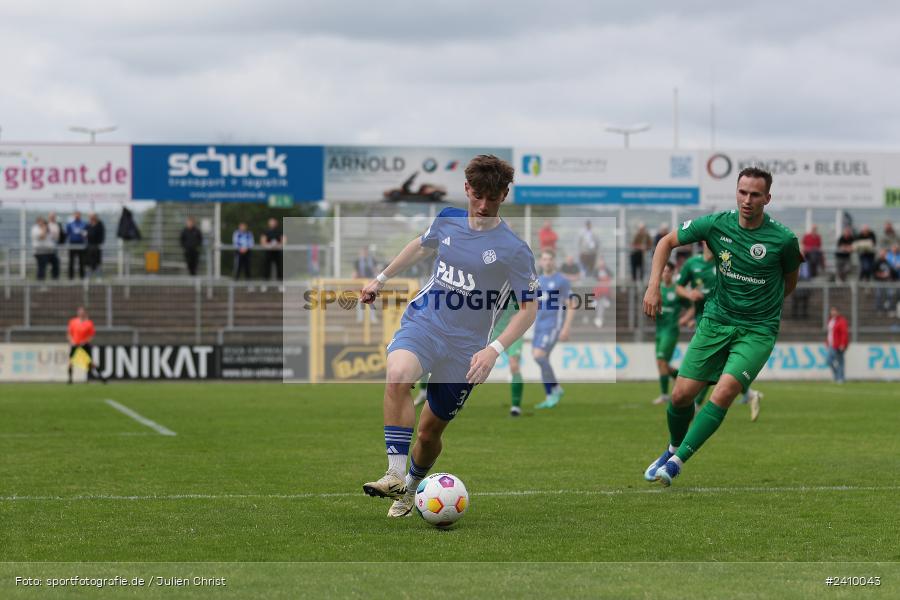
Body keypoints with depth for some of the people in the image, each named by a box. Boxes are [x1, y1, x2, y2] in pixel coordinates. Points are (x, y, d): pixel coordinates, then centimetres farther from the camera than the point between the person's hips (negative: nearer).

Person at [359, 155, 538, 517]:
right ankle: (395, 476, -32)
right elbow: (423, 246, 26)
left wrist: (494, 350, -18)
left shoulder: (514, 250, -10)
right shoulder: (448, 220, 3)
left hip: (464, 346, -2)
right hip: (423, 323, 2)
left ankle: (410, 490, 38)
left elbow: (528, 309, -6)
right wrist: (382, 278, 33)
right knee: (398, 375, -32)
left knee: (430, 431, 7)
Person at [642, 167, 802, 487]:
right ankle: (673, 448, 30)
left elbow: (790, 281, 9)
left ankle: (676, 462, -14)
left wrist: (764, 305, 8)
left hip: (757, 331, -3)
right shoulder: (717, 224, -7)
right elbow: (667, 242, 6)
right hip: (716, 321, 3)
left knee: (723, 394, -23)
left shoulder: (783, 239, -12)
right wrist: (654, 287, -3)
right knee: (681, 395, -1)